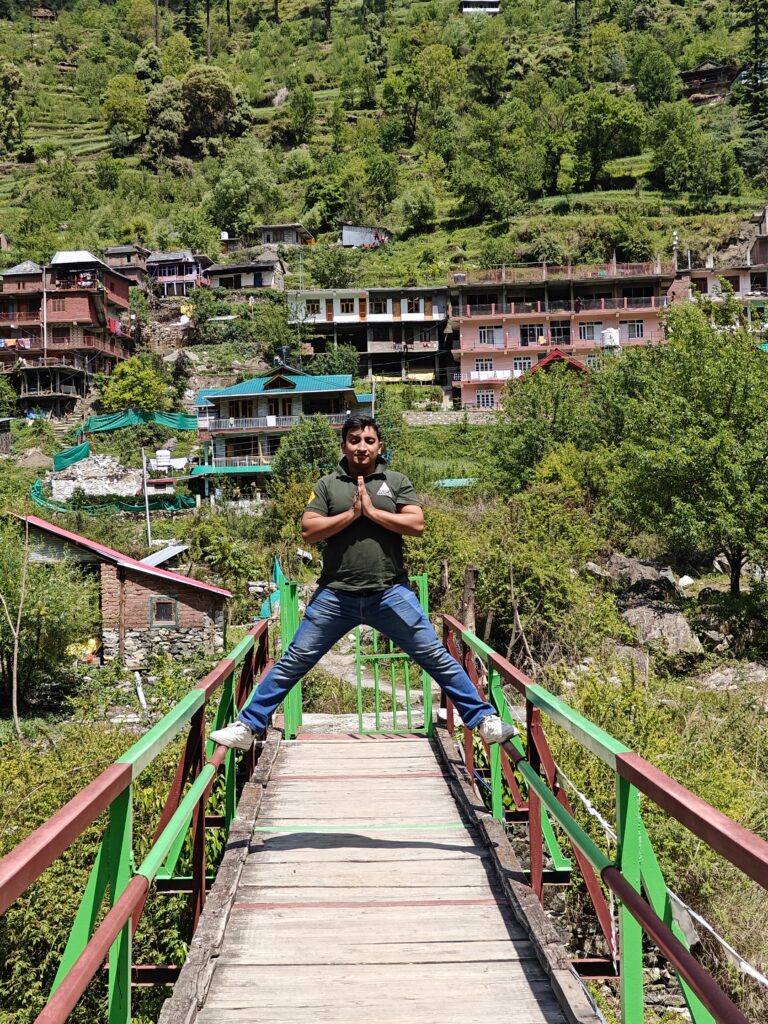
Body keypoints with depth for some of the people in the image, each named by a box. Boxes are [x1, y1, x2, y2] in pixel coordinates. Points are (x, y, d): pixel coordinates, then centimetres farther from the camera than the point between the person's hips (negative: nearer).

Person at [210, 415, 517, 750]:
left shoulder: (397, 482, 7)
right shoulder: (327, 485, 8)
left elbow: (417, 525, -5)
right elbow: (308, 531, -3)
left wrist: (372, 511, -10)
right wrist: (352, 513, -9)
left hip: (390, 594, 0)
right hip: (335, 596, 1)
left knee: (437, 658, 1)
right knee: (292, 663, 5)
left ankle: (484, 720, 11)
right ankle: (247, 726, 15)